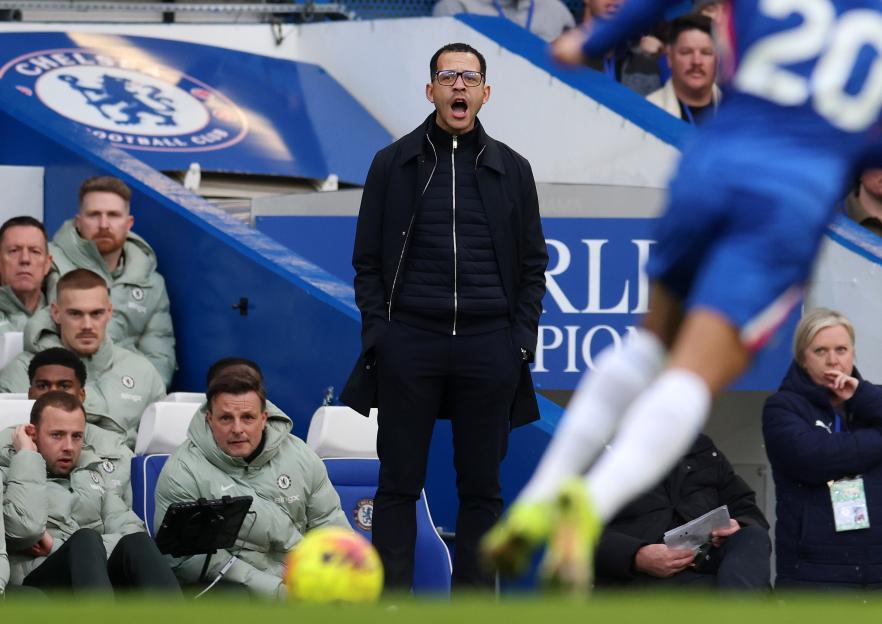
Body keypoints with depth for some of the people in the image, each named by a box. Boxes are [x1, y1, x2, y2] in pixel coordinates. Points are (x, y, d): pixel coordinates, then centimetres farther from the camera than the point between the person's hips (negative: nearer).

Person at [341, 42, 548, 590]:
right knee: (400, 483, -1)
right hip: (408, 343, -1)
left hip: (488, 345, 1)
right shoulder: (393, 164, 6)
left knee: (481, 487, 4)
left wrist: (522, 339, 0)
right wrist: (377, 331, -4)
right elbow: (368, 260, 6)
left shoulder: (512, 169, 9)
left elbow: (533, 264, 11)